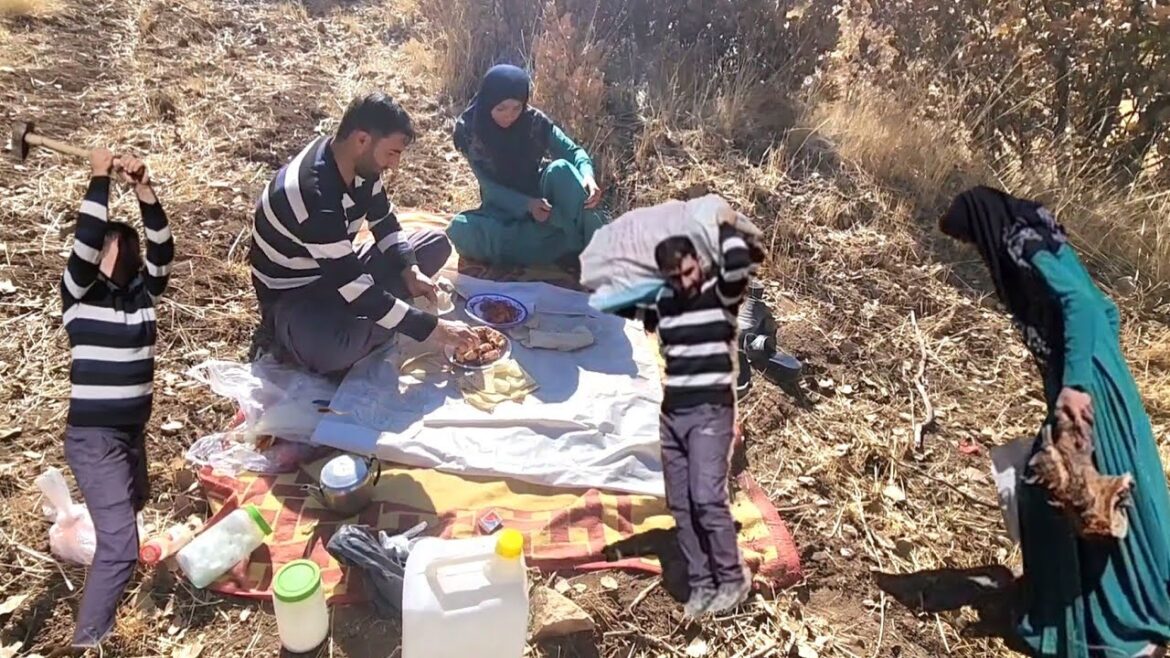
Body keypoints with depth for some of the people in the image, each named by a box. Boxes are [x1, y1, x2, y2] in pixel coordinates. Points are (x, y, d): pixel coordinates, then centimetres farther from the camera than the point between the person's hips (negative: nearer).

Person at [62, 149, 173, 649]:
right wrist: (101, 179, -21)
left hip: (133, 433, 7)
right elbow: (83, 244, -25)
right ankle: (87, 641, 2)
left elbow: (163, 252, -9)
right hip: (93, 438, -7)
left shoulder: (142, 294, 4)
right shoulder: (79, 294, -8)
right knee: (120, 544, -13)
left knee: (133, 508, 30)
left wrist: (144, 191, -18)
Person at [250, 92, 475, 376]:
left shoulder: (360, 162, -11)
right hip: (293, 295, -9)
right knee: (338, 347, -43)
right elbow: (357, 291, -35)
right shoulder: (315, 197, -35)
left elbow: (384, 222, 5)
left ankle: (358, 323, -9)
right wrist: (433, 328, -32)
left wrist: (410, 270, -14)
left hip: (340, 274, 9)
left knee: (436, 242, 0)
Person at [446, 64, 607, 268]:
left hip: (540, 200, 0)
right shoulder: (468, 130, -14)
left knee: (560, 169, -31)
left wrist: (587, 176, -35)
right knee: (460, 229, -33)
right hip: (501, 210, 0)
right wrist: (527, 204, -30)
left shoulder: (534, 121, -12)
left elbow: (574, 151, -11)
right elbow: (488, 186, -13)